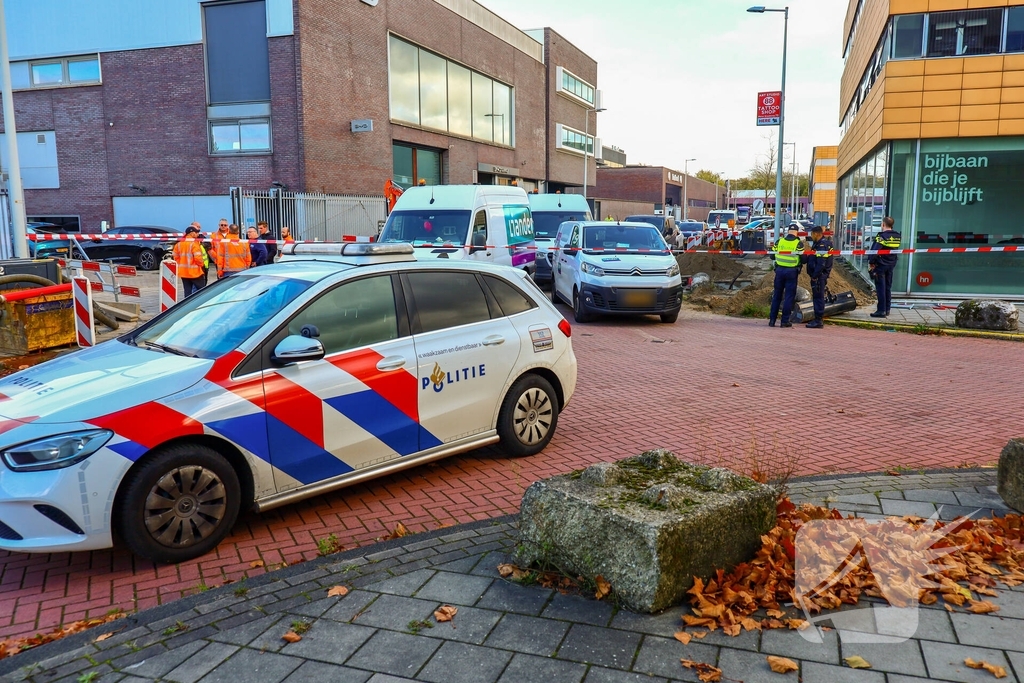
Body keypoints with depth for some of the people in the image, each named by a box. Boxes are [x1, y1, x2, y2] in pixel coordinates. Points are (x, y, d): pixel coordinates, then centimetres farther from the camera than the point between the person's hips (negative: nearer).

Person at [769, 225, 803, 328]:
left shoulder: (779, 241, 1)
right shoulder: (798, 243, -8)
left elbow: (772, 256, 7)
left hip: (779, 270, 3)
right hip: (792, 272, -3)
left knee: (777, 295, 11)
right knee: (789, 296, 4)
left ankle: (772, 320, 11)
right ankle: (785, 321, 3)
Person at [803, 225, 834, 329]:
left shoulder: (822, 246, -18)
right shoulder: (818, 243, 15)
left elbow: (821, 264, -23)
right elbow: (809, 258, 20)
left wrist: (814, 276, -19)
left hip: (819, 276, -10)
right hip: (818, 275, 10)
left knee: (818, 297, -6)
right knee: (817, 297, 15)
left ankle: (818, 321, -2)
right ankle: (817, 319, 22)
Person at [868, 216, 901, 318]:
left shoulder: (882, 236, -17)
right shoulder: (898, 236, 4)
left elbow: (874, 251, -20)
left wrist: (870, 262, -12)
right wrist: (893, 261, 13)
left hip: (880, 265, -7)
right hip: (891, 265, 7)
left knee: (881, 288, -3)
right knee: (888, 288, 15)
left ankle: (881, 311, -4)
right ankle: (887, 309, 21)